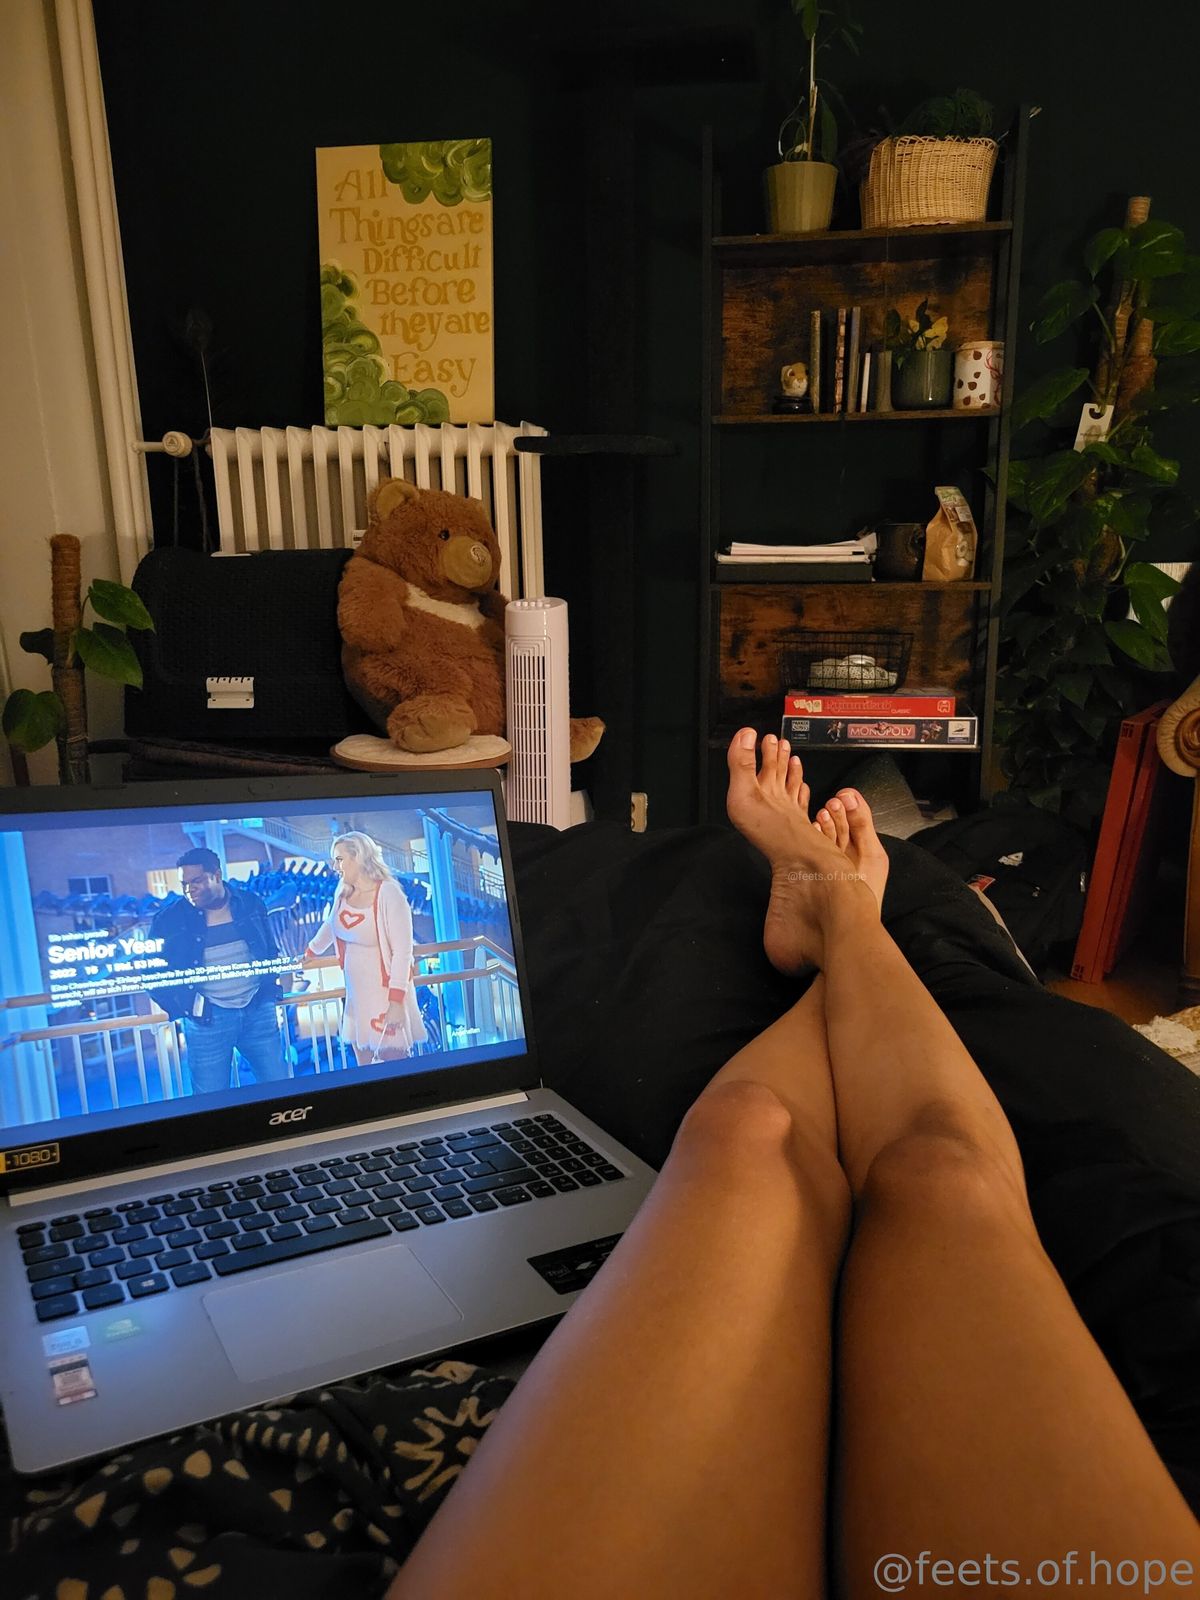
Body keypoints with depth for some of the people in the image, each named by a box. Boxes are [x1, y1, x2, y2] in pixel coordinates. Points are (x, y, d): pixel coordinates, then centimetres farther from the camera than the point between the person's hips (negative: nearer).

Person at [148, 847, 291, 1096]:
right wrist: (181, 1007, -5)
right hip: (207, 1019, -2)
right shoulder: (170, 919, -4)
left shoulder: (250, 903, 3)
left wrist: (269, 989, 5)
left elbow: (272, 951, 15)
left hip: (259, 1011, 2)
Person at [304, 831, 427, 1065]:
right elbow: (330, 925, 23)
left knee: (392, 1059, -2)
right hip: (356, 991, 7)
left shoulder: (388, 894, -19)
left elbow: (402, 951, -21)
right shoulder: (343, 892, 2)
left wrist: (395, 1001, -25)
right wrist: (310, 952, 38)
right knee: (363, 1060, 12)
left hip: (385, 991, -7)